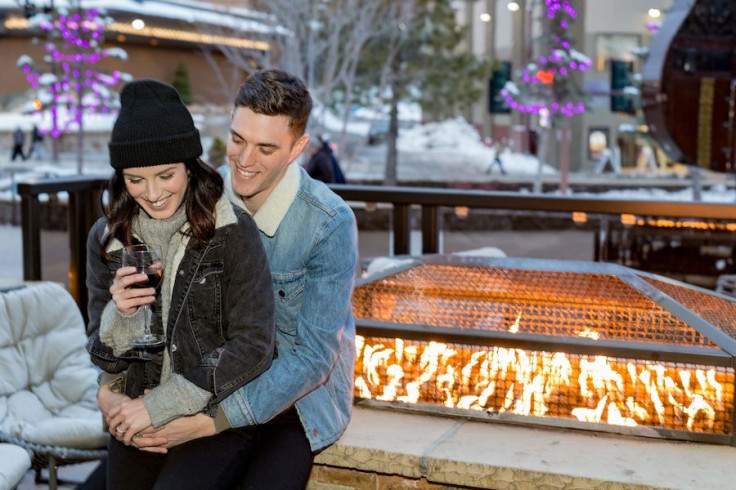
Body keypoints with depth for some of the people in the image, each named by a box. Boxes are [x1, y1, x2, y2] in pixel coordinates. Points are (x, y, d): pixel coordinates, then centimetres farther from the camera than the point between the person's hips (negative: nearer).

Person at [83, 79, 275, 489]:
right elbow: (105, 359, 4)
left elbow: (254, 347, -13)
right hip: (134, 423, 4)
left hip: (219, 417, -4)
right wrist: (120, 314, -18)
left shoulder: (234, 232, -11)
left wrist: (162, 405, -14)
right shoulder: (106, 239, 1)